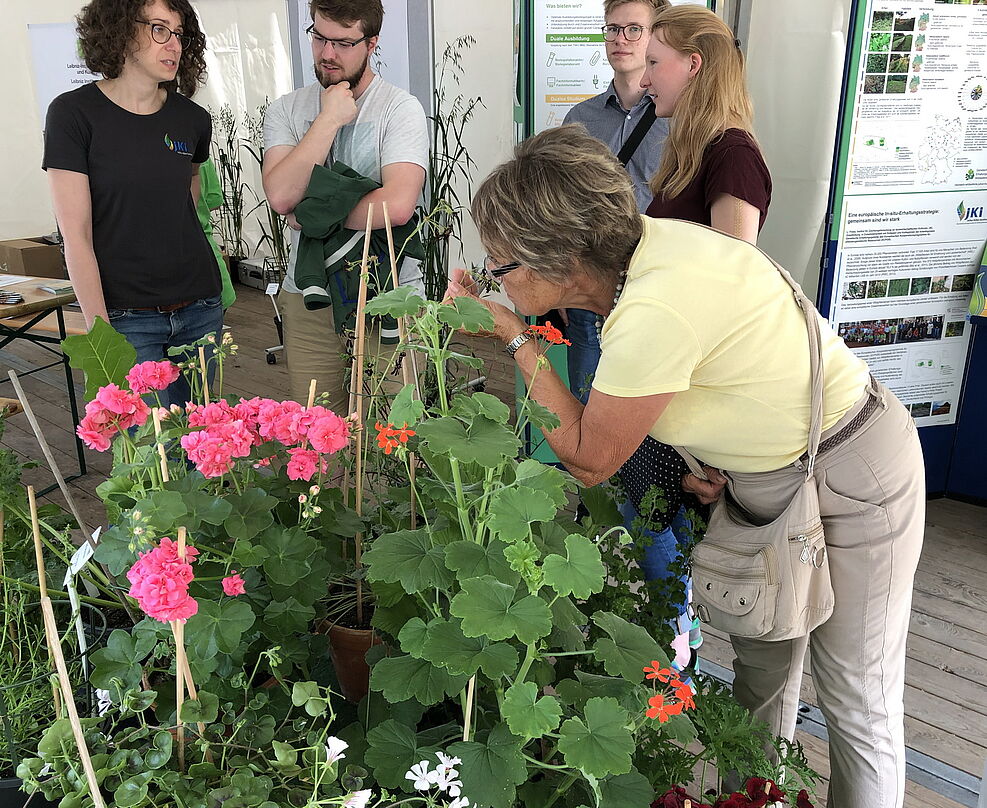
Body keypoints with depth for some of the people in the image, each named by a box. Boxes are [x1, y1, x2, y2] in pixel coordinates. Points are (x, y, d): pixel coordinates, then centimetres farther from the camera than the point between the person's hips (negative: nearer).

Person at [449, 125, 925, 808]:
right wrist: (713, 456, -3)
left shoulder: (653, 313, -36)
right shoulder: (640, 242, -9)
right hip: (766, 471, 9)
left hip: (852, 479, -9)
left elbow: (588, 460, -20)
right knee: (761, 668, 21)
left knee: (858, 706, 9)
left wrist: (514, 338, -17)